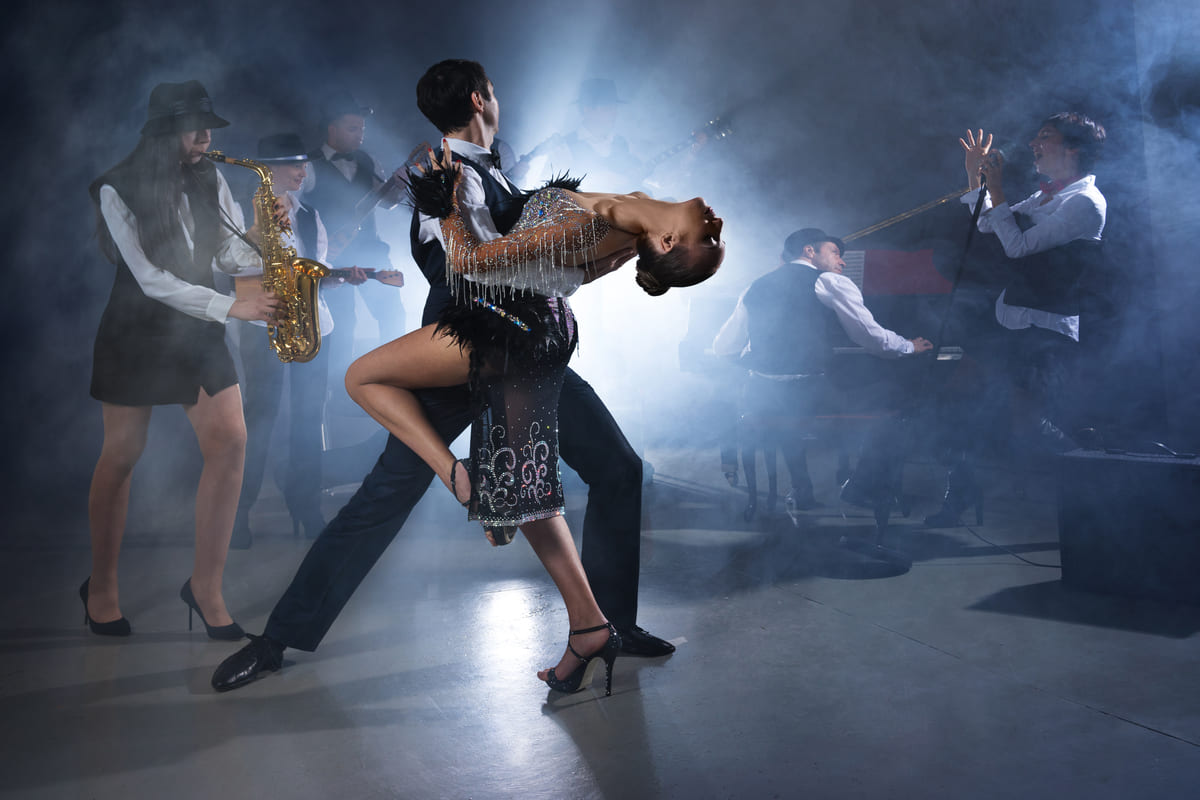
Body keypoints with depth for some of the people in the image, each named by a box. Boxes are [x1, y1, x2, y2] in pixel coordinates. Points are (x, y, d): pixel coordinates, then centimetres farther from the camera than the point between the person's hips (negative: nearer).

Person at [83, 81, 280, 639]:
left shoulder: (210, 182, 4)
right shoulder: (119, 190, -11)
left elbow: (230, 256, 4)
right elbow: (151, 279, -17)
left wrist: (256, 238, -17)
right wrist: (232, 307, -24)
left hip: (197, 330, 4)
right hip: (135, 332, -4)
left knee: (230, 441, -12)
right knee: (121, 457, 4)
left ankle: (206, 585, -1)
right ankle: (101, 587, 23)